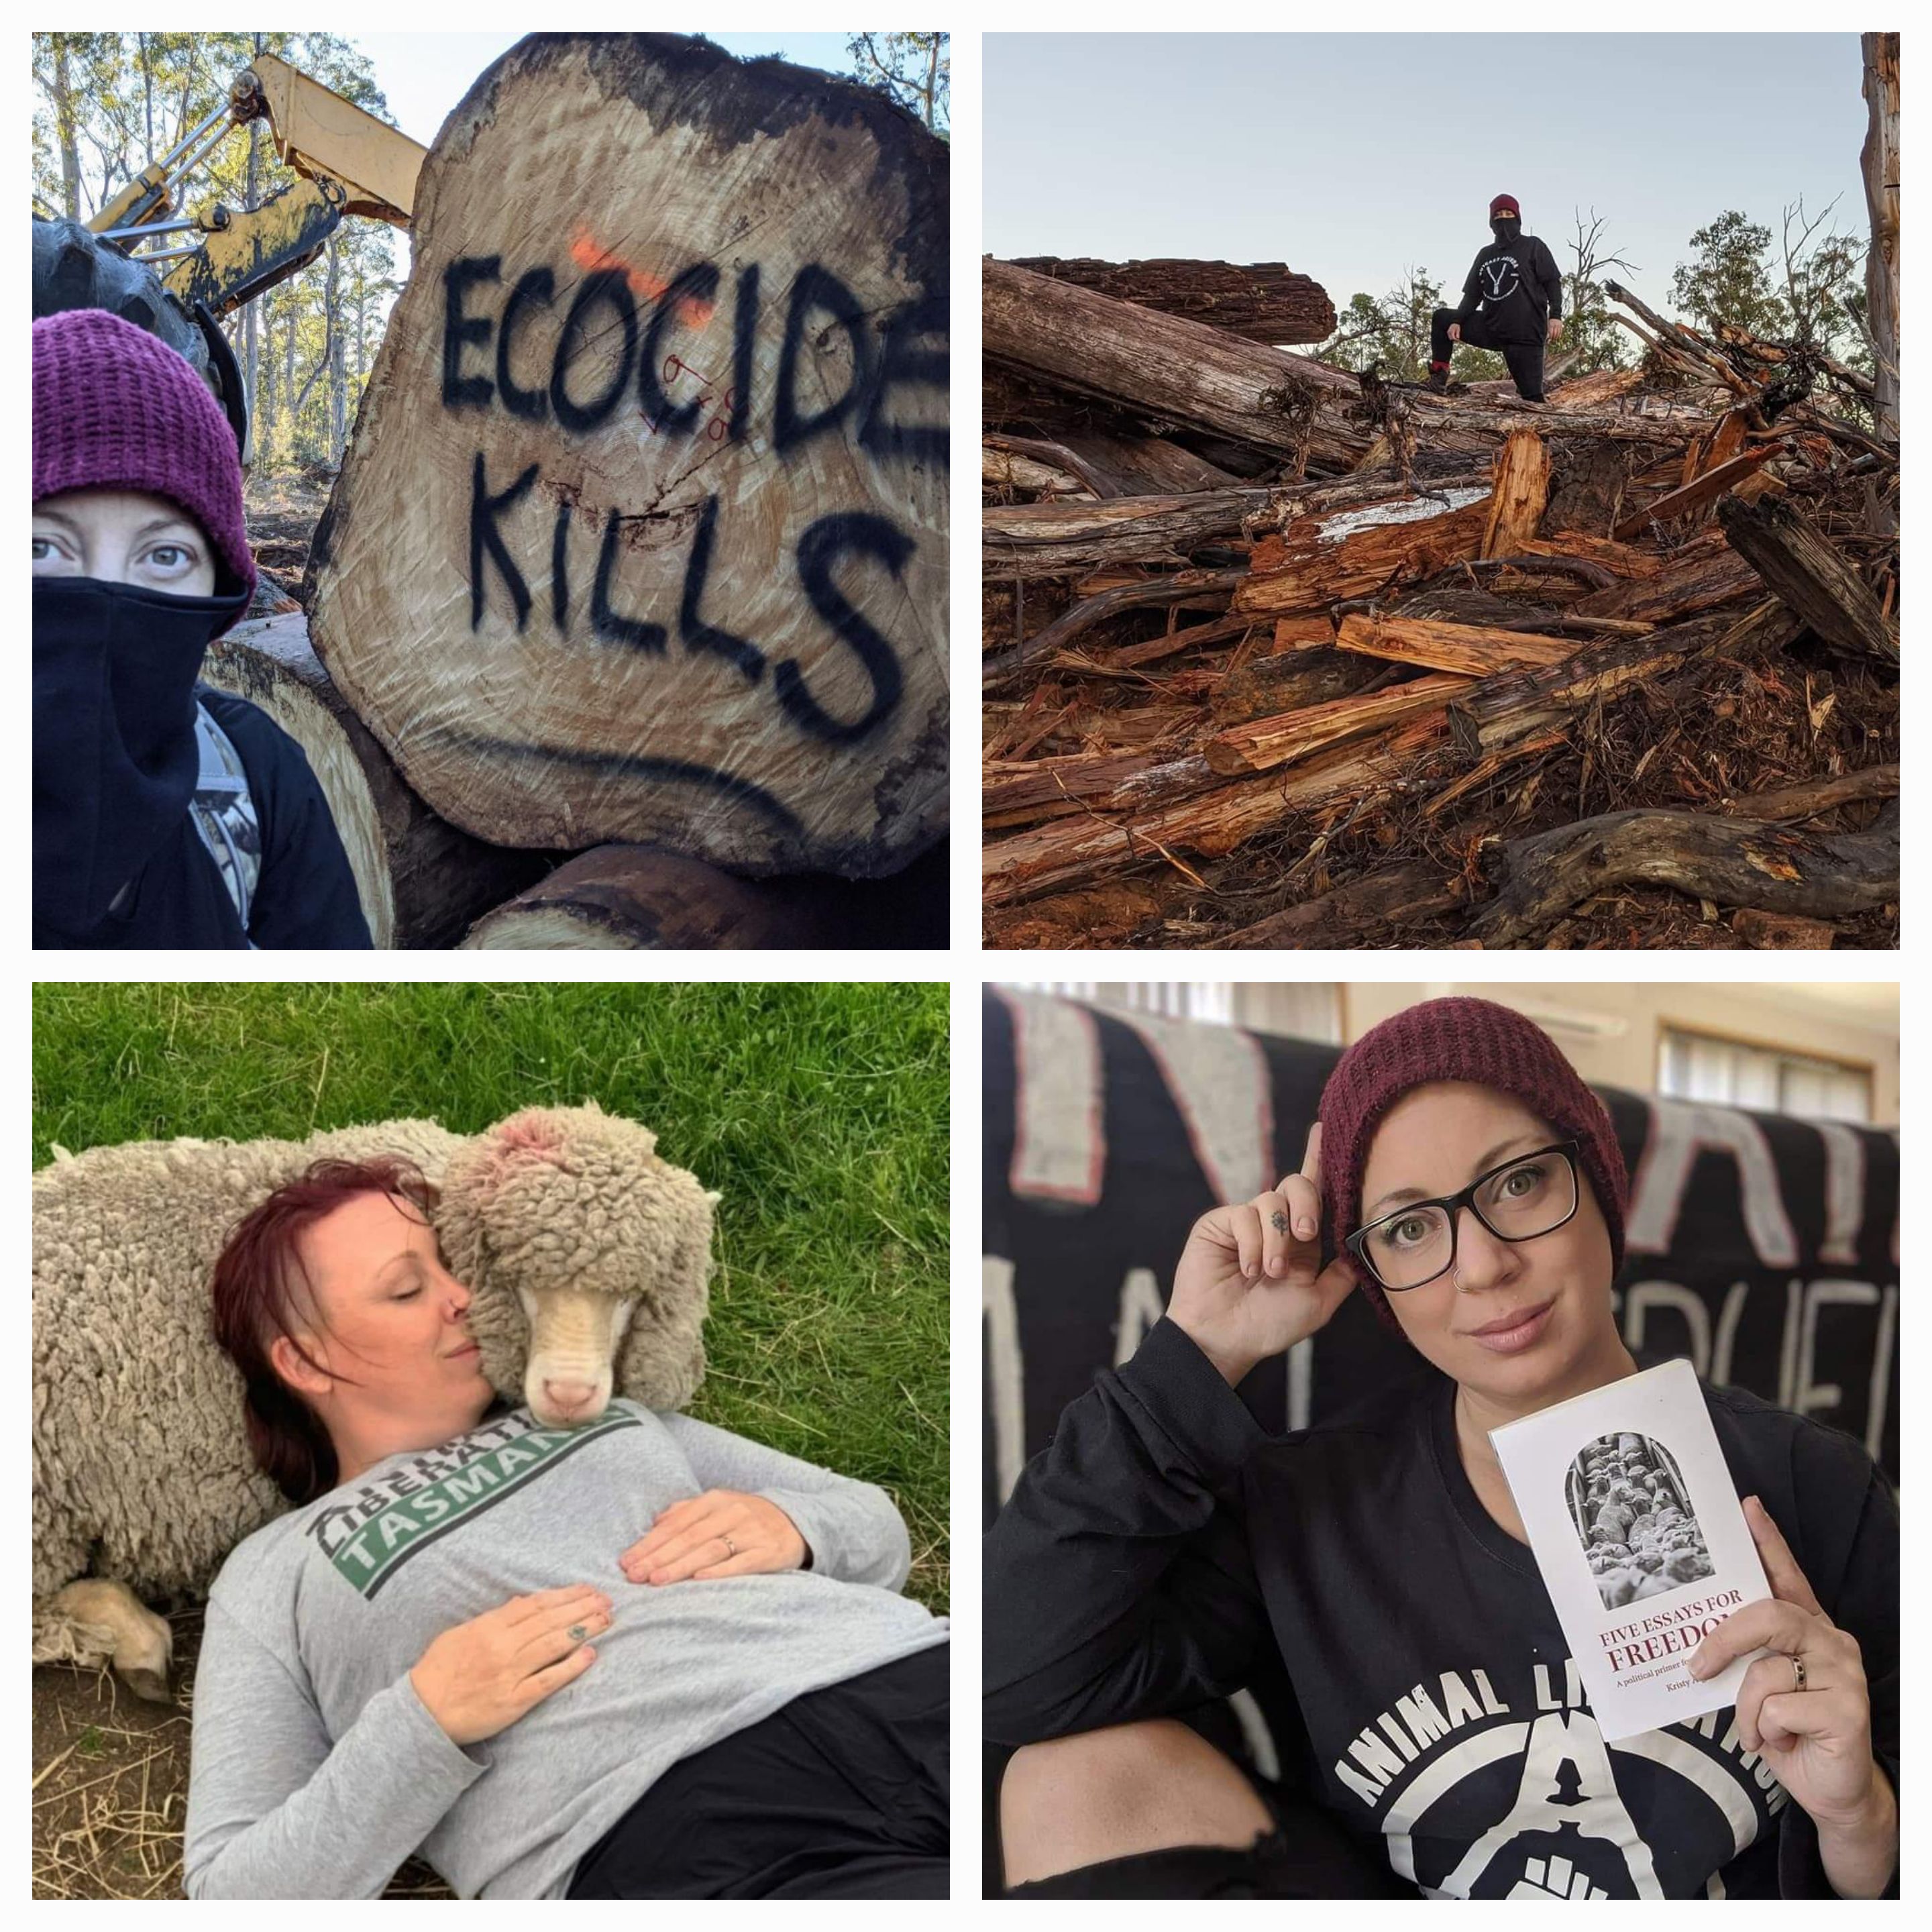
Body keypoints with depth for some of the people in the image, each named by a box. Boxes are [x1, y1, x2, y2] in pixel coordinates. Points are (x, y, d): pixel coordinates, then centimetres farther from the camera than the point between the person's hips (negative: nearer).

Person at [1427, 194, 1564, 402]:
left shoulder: (1532, 247, 4)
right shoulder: (1486, 255, 17)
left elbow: (1553, 281, -2)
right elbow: (1472, 295, 15)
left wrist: (1555, 315, -16)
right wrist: (1457, 321, -1)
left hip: (1524, 333, -6)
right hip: (1489, 328, 6)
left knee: (1531, 394, -12)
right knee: (1441, 318, 6)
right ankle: (1438, 375, 2)